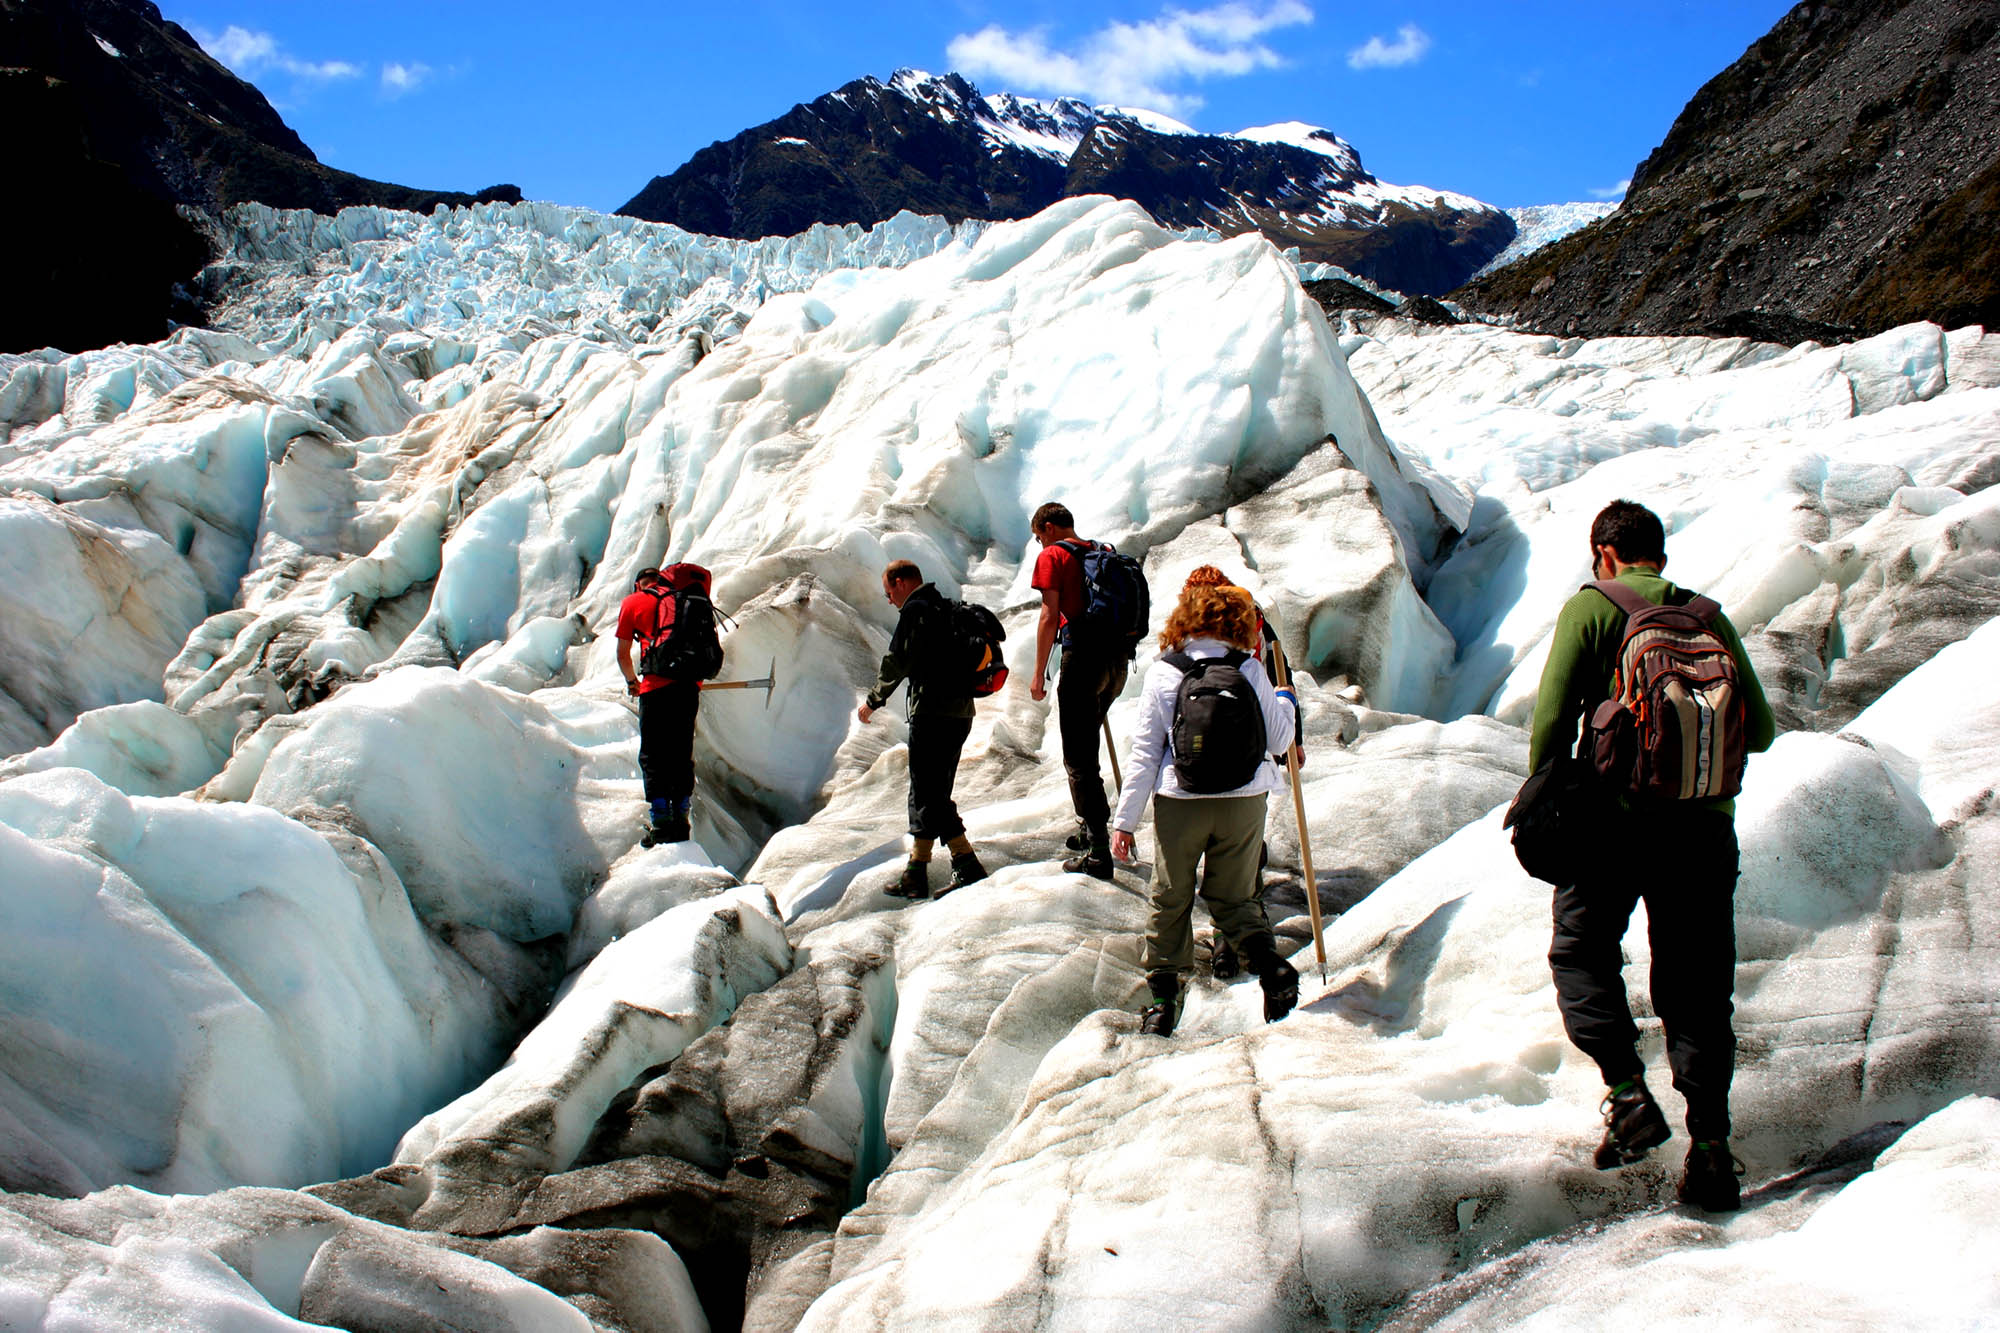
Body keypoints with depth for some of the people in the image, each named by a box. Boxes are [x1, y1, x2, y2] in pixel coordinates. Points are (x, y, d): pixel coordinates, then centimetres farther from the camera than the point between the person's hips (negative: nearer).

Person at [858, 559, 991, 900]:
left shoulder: (915, 610, -7)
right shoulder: (947, 608, 20)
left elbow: (898, 663, -11)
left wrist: (873, 701, 1)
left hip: (932, 712, -9)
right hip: (960, 711, 9)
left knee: (928, 795, -7)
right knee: (931, 792, 13)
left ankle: (967, 865, -13)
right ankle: (917, 871, 16)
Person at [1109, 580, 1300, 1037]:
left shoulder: (1162, 674, -4)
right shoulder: (1250, 670, -3)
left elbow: (1145, 753, -4)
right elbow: (1278, 740, 4)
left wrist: (1125, 820, 0)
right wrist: (1286, 703, 26)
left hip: (1180, 804, -1)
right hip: (1244, 802, 1)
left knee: (1170, 900, 14)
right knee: (1234, 897, 15)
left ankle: (1163, 996, 12)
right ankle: (1272, 966, -8)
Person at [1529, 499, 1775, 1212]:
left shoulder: (1590, 608, 1)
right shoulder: (1709, 616, 12)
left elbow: (1552, 718, -8)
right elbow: (1761, 730, 11)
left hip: (1619, 812, -3)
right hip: (1706, 821, 3)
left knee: (1581, 952, 14)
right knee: (1696, 986, 10)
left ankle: (1628, 1093, -2)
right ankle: (1710, 1140, 5)